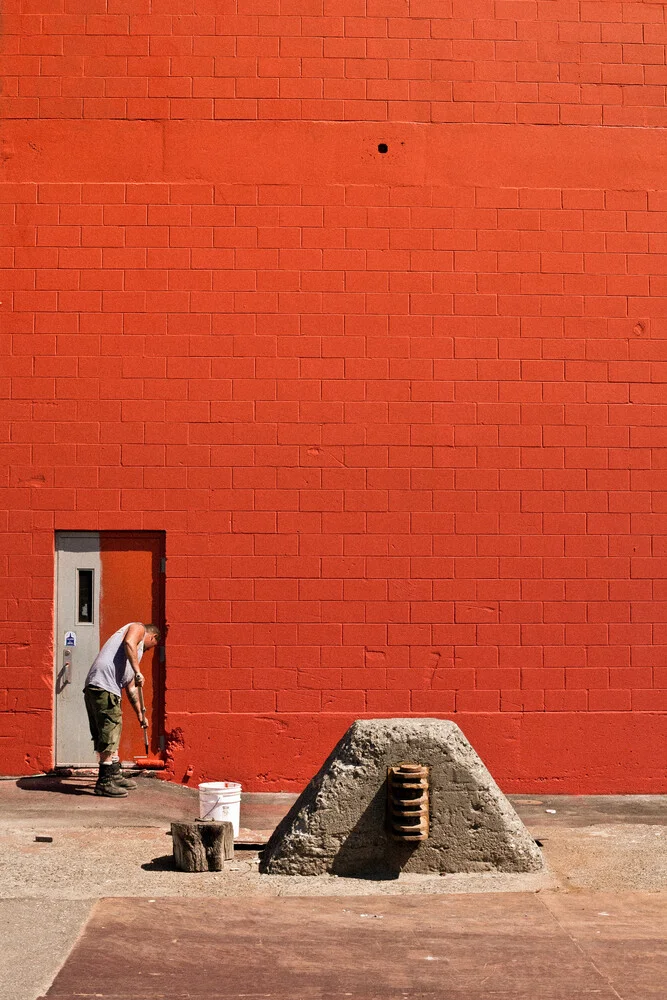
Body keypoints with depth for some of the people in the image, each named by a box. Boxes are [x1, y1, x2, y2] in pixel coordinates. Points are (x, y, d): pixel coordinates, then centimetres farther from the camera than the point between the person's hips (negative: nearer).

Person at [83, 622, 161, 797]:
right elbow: (128, 642, -15)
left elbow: (130, 688, 38)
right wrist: (138, 671, -16)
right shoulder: (138, 628, 10)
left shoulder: (136, 652, 35)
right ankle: (104, 783, -5)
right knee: (108, 737, -7)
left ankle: (115, 776, 31)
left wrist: (140, 714, 42)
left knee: (112, 736, 20)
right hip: (103, 687, -10)